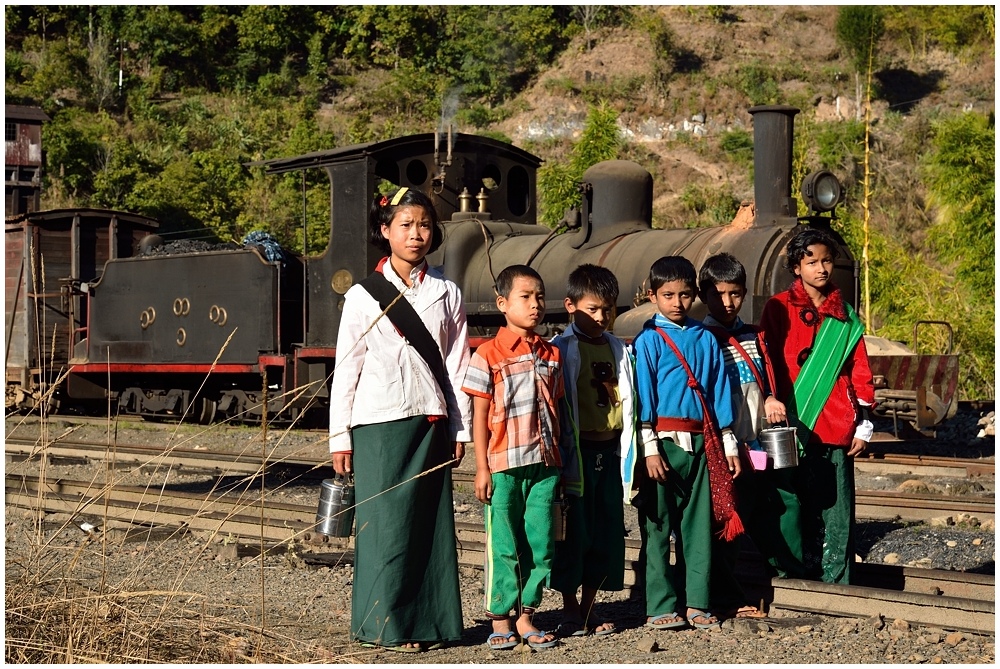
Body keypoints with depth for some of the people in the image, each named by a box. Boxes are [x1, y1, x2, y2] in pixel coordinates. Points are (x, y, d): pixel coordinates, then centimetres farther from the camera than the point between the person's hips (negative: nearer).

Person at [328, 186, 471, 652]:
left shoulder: (447, 295, 8)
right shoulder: (362, 297, 2)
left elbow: (457, 366, 9)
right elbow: (346, 370, 2)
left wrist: (460, 429, 6)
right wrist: (340, 438, -1)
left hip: (431, 422, 2)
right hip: (379, 424, -2)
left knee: (431, 520, 3)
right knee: (387, 522, -2)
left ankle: (428, 622, 12)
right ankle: (385, 625, 7)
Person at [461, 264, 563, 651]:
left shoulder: (551, 355, 10)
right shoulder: (489, 355, -4)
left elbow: (554, 409, 15)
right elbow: (479, 415, -4)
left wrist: (558, 460, 12)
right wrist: (482, 468, -7)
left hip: (544, 464, 4)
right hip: (504, 465, -4)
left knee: (540, 543, 5)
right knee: (504, 546, 1)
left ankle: (526, 616, 16)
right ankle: (500, 620, 11)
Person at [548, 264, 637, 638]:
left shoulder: (618, 349, 11)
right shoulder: (562, 351, -5)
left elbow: (627, 403, 14)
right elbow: (554, 408, -6)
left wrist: (628, 454, 9)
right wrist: (560, 460, -10)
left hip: (610, 451, 5)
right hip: (577, 452, -5)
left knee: (607, 533, 7)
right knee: (574, 533, -1)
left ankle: (589, 608, 17)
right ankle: (570, 612, 10)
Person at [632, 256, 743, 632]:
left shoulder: (705, 339, 11)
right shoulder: (649, 341, -1)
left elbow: (719, 393, 14)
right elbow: (644, 397, -5)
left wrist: (728, 444, 12)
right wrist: (650, 448, -11)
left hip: (702, 442, 4)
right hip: (665, 442, -4)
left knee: (699, 524, 6)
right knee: (659, 525, 0)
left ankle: (697, 603, 12)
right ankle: (660, 608, 5)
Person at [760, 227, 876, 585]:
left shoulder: (844, 316, 13)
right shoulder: (779, 309, 4)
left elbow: (859, 371, 13)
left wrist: (864, 422, 8)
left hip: (836, 429, 2)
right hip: (794, 427, -2)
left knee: (837, 511, 0)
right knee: (800, 508, 0)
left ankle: (835, 587, 5)